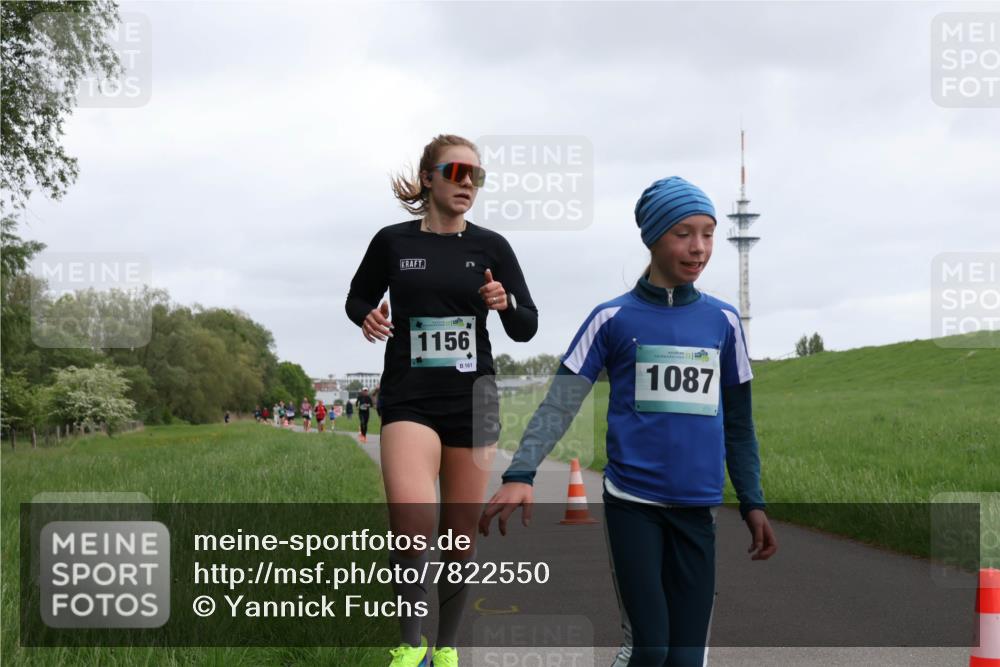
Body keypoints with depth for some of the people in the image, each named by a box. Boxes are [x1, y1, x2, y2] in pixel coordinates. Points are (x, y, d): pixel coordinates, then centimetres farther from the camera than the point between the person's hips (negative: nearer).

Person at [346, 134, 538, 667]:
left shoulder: (491, 247, 3)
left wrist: (506, 304, -16)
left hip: (472, 402, 2)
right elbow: (358, 299, 15)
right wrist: (368, 318, -8)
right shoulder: (393, 242, 1)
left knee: (461, 536, 7)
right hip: (408, 400, -2)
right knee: (411, 524, -22)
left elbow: (526, 329, 6)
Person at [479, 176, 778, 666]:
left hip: (698, 509, 3)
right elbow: (559, 404, -4)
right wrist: (520, 475, -18)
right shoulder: (613, 319, 0)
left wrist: (752, 502, 12)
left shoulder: (723, 321, 9)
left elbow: (737, 422, 16)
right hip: (632, 502, -3)